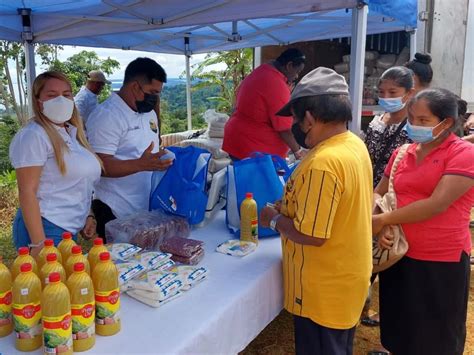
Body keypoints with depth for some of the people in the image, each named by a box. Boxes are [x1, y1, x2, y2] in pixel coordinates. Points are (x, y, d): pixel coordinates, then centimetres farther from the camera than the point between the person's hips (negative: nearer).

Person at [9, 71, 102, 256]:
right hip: (45, 229, -8)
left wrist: (87, 215, 13)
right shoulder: (33, 136, -14)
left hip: (69, 229, 8)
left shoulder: (73, 133, 11)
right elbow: (27, 191, -19)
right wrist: (38, 243, -22)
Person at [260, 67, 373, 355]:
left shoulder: (323, 163, -30)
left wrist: (275, 219, -11)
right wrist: (291, 209, 7)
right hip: (346, 278, 9)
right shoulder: (355, 144, 0)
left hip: (325, 290, -8)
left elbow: (312, 235, -28)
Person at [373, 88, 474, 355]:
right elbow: (379, 193, 9)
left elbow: (437, 203, -21)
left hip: (441, 262, -5)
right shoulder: (402, 153, 7)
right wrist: (379, 228, -11)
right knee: (400, 333, 20)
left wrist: (383, 220, -16)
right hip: (399, 255, 5)